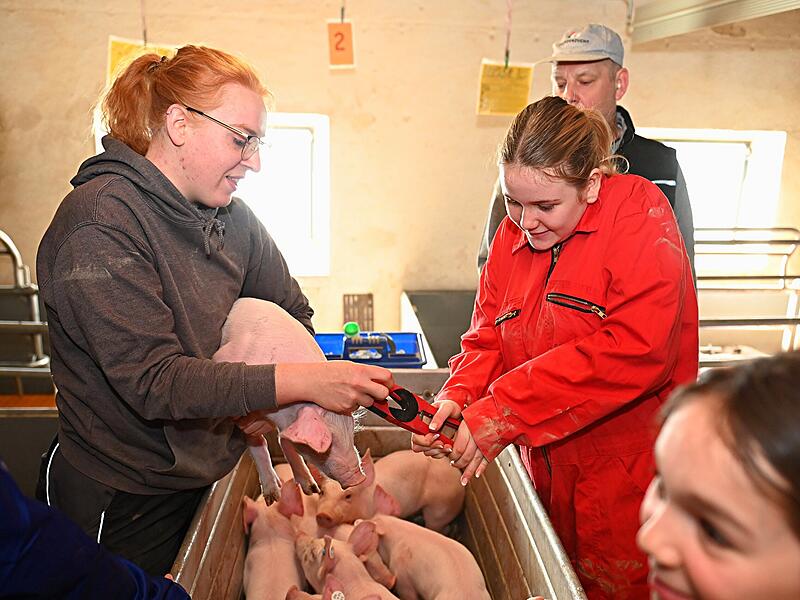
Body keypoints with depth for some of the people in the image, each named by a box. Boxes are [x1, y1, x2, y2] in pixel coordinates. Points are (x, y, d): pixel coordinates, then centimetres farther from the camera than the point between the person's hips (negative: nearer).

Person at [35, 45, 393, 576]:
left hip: (211, 475, 7)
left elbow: (292, 314, 5)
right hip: (122, 506, -6)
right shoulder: (99, 223, -22)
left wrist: (281, 400, -14)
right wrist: (304, 381, -33)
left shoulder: (231, 216, 0)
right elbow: (153, 381, -29)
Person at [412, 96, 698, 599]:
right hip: (545, 472, 5)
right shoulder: (514, 235, 5)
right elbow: (487, 338, 7)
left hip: (629, 477, -5)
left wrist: (499, 415, -24)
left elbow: (633, 352, -25)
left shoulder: (642, 219, -13)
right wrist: (458, 398, -15)